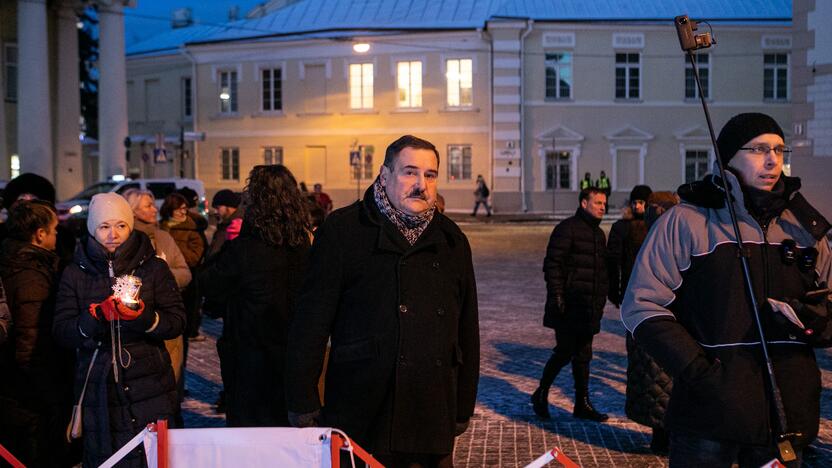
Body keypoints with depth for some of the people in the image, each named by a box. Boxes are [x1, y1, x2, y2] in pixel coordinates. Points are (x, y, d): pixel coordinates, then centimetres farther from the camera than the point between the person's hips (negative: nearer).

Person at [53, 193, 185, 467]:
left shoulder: (154, 268, 3)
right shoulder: (76, 273, 6)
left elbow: (177, 322, -2)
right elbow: (61, 333, 0)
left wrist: (144, 318, -20)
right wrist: (96, 316, -18)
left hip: (149, 390, -1)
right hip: (98, 390, 1)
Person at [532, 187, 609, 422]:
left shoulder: (598, 234, 17)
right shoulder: (567, 228, -8)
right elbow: (552, 263, -13)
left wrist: (601, 302, 19)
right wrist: (556, 295, -19)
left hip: (589, 309, 8)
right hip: (569, 306, -8)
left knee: (583, 356, 10)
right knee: (565, 352, -6)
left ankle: (582, 404, 16)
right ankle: (541, 395, 13)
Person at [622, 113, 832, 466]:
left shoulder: (803, 227, 11)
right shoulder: (686, 222, -3)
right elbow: (642, 306, -6)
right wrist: (696, 371, -17)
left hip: (788, 414, 5)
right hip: (709, 409, -4)